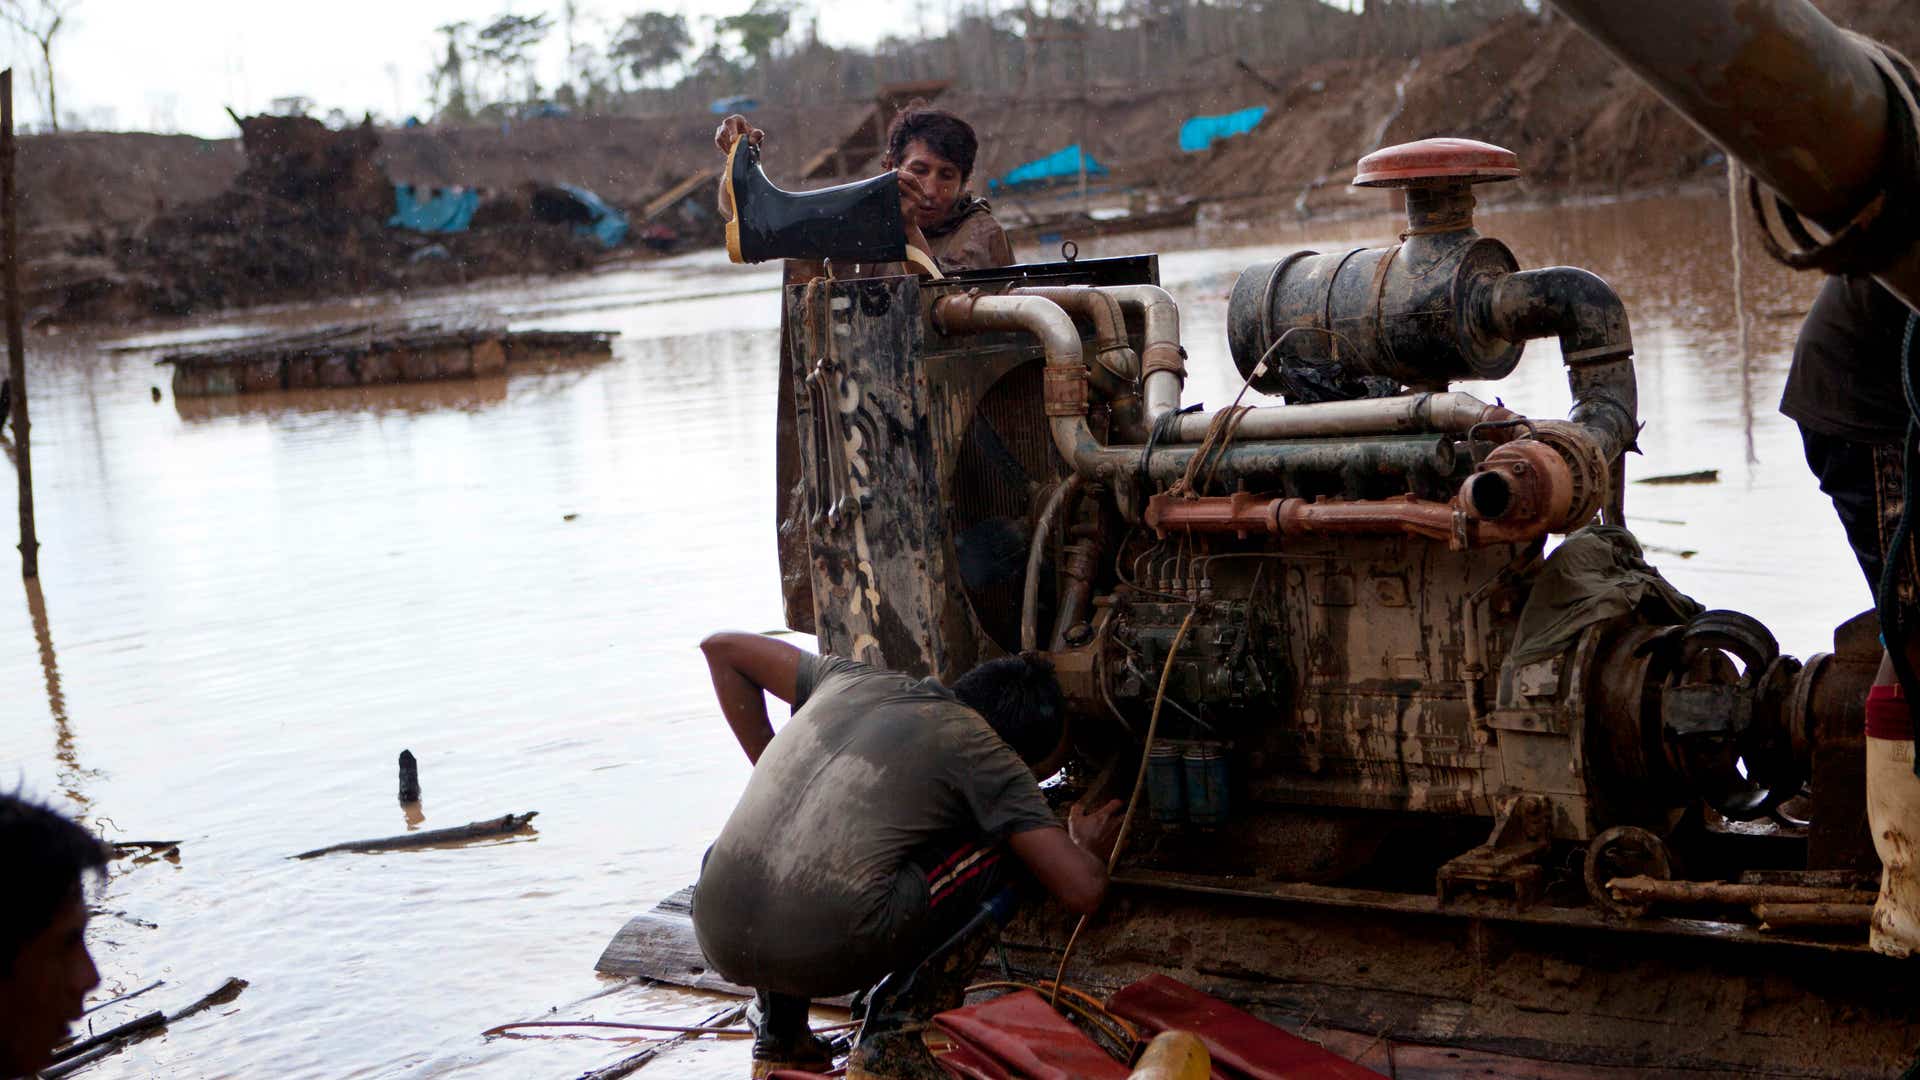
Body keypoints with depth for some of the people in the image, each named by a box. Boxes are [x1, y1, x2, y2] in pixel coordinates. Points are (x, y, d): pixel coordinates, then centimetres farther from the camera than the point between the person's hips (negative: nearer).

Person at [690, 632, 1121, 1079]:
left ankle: (778, 1038, 28)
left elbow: (723, 647, 35)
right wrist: (1088, 850, 31)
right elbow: (1083, 890, 6)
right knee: (1007, 850, 15)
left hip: (718, 937, 6)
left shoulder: (855, 679, 23)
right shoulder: (986, 755, 10)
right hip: (828, 952, -5)